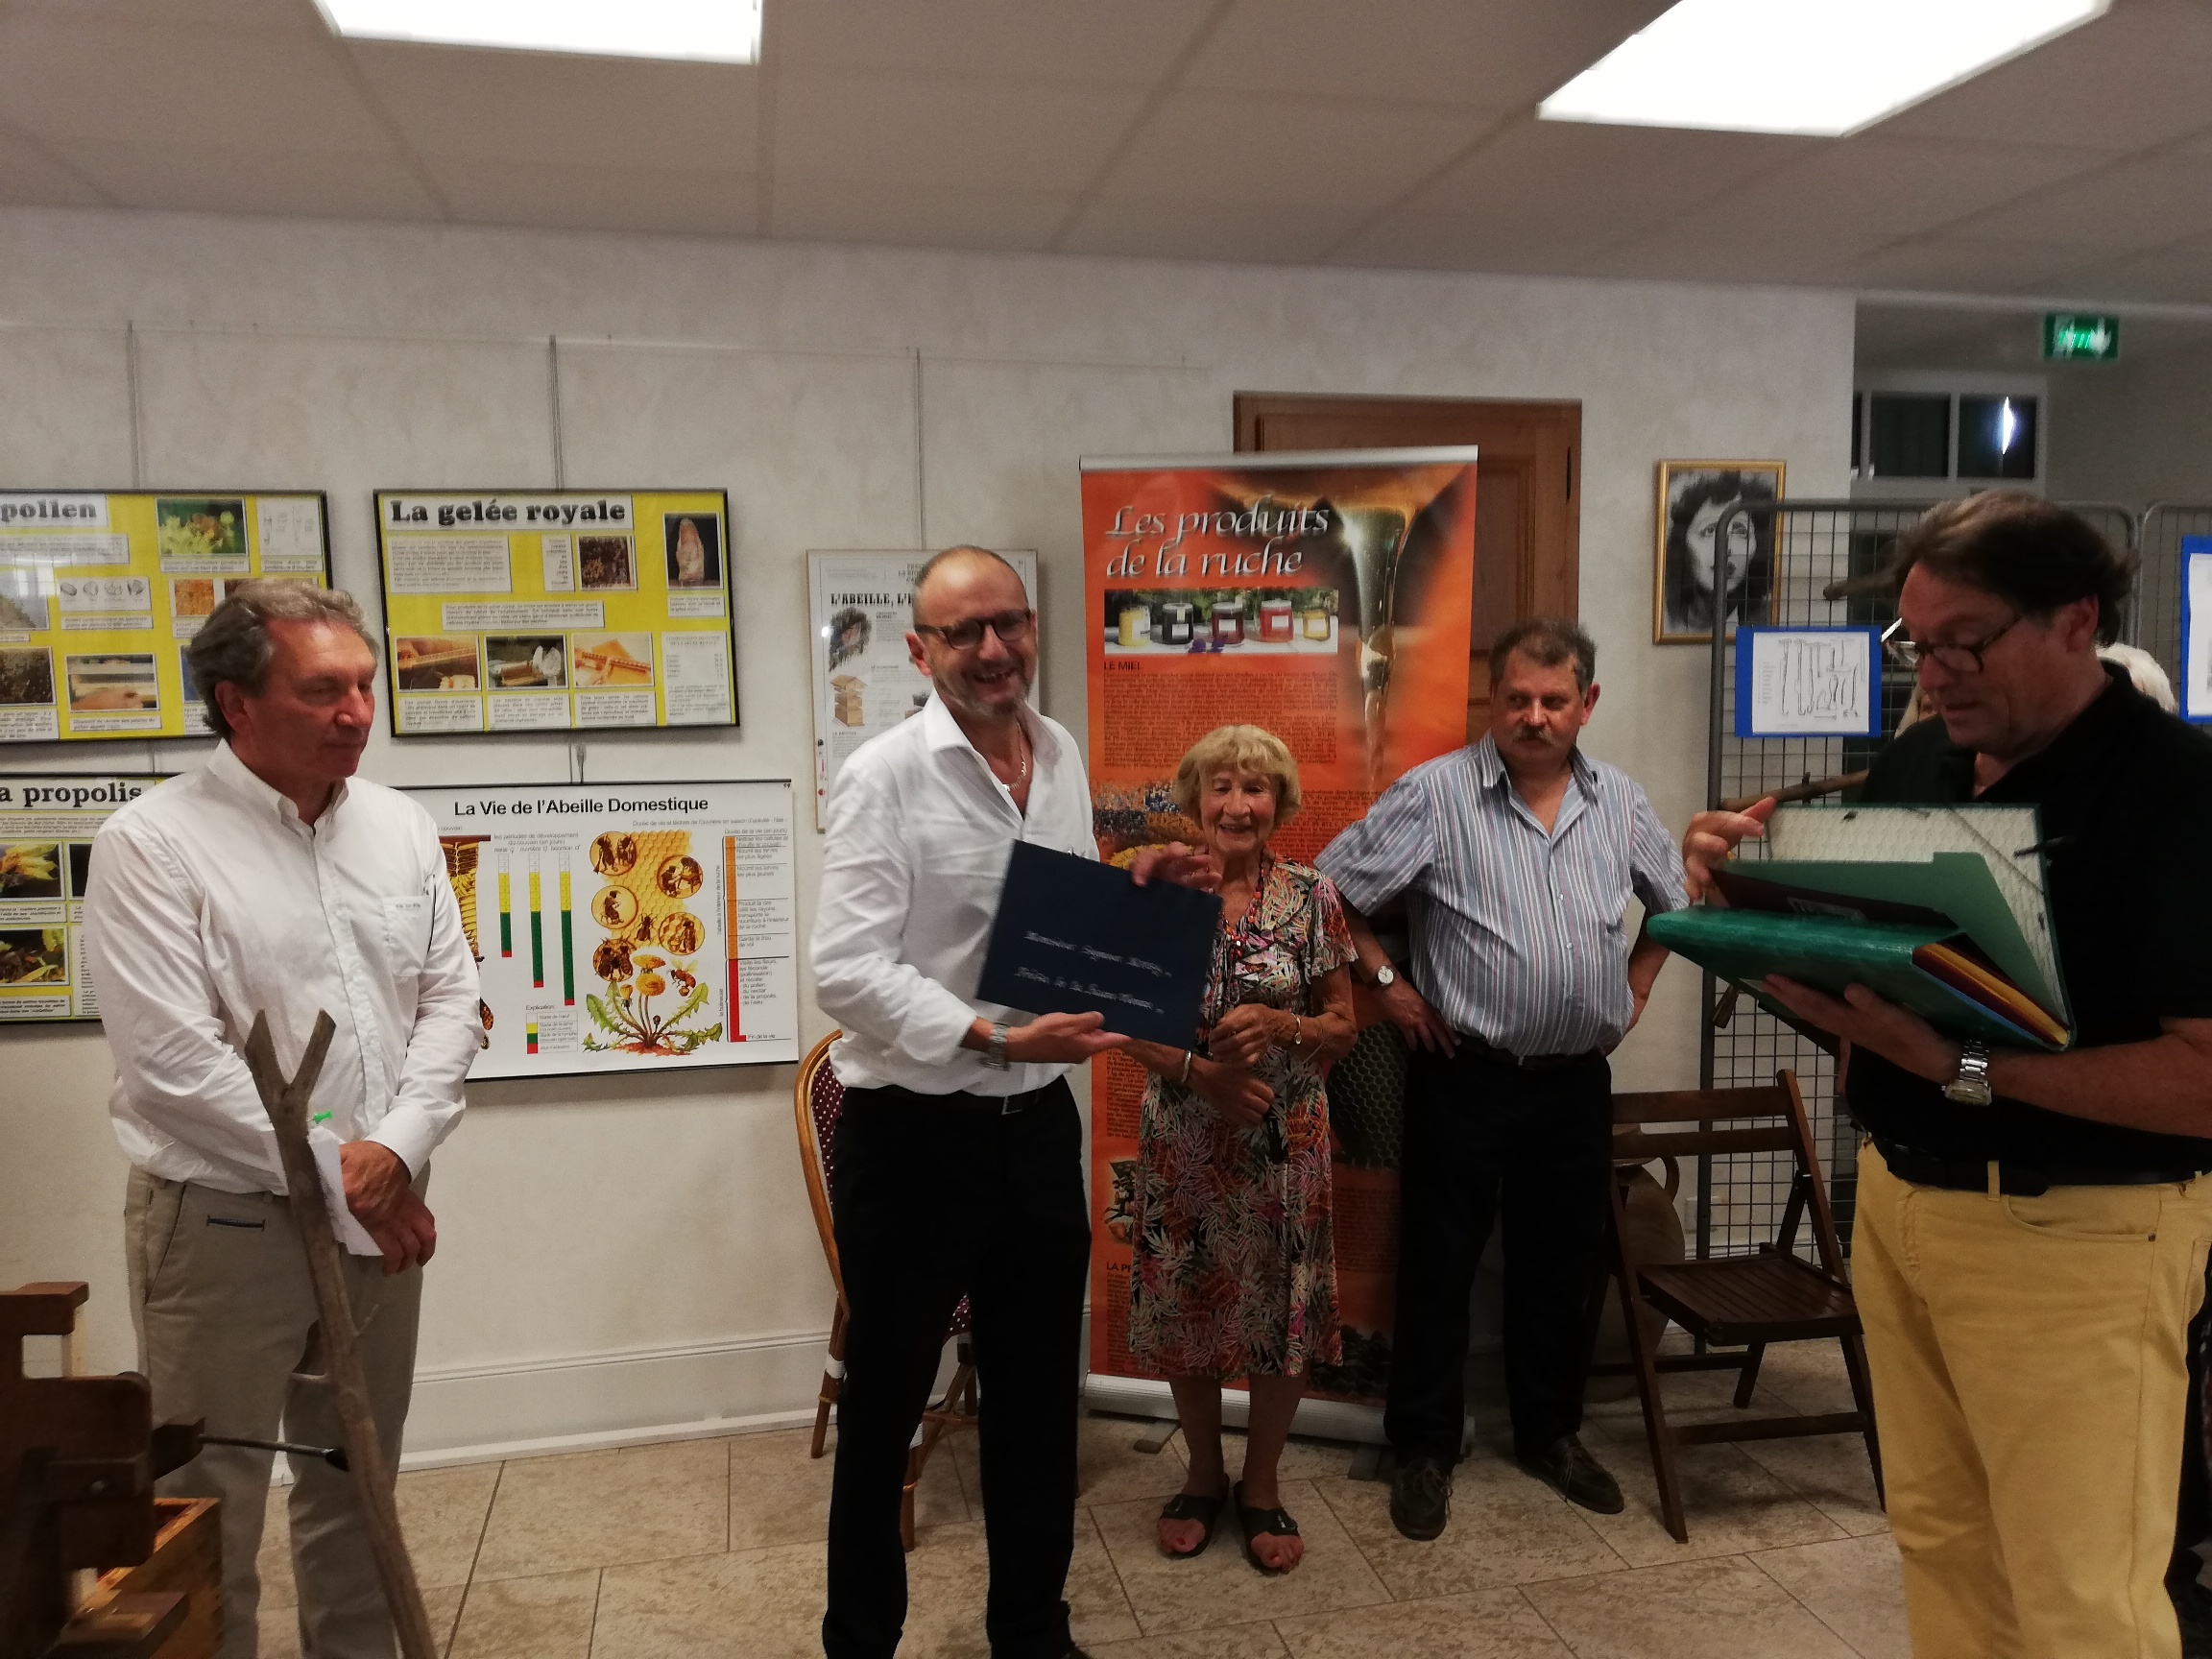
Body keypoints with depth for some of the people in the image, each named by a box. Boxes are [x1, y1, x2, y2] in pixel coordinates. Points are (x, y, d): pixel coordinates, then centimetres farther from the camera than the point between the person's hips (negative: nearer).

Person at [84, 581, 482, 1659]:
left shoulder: (399, 827, 5)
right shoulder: (150, 844, -11)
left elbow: (450, 999, 4)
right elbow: (174, 1059, -17)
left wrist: (395, 1148, -10)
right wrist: (331, 1174, -15)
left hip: (382, 1210, 5)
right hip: (222, 1222, -5)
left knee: (356, 1486, 20)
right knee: (208, 1512, 6)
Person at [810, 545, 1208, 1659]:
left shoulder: (1063, 757, 6)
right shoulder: (884, 777, -14)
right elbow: (847, 972, -21)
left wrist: (1138, 894, -2)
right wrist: (991, 1038, -29)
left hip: (1037, 1126, 6)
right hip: (913, 1139, -5)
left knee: (1037, 1397, 19)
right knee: (883, 1406, 13)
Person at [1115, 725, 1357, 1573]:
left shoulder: (1311, 897, -3)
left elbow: (1343, 1027, 1)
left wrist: (1280, 1026, -19)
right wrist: (1202, 1071, -18)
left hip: (1285, 1142, 0)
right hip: (1182, 1140, 1)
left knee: (1281, 1311, 7)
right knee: (1182, 1308, 10)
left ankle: (1262, 1486, 30)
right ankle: (1203, 1476, 34)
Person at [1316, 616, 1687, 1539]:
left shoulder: (1620, 802, 5)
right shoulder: (1436, 793, -11)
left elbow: (1677, 897, 22)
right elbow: (1332, 889, -7)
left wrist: (1637, 984, 13)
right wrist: (1385, 982, -7)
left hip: (1577, 1081, 4)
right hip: (1466, 1077, -4)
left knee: (1561, 1266, 16)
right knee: (1438, 1268, 6)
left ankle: (1550, 1433, 35)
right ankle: (1423, 1450, 21)